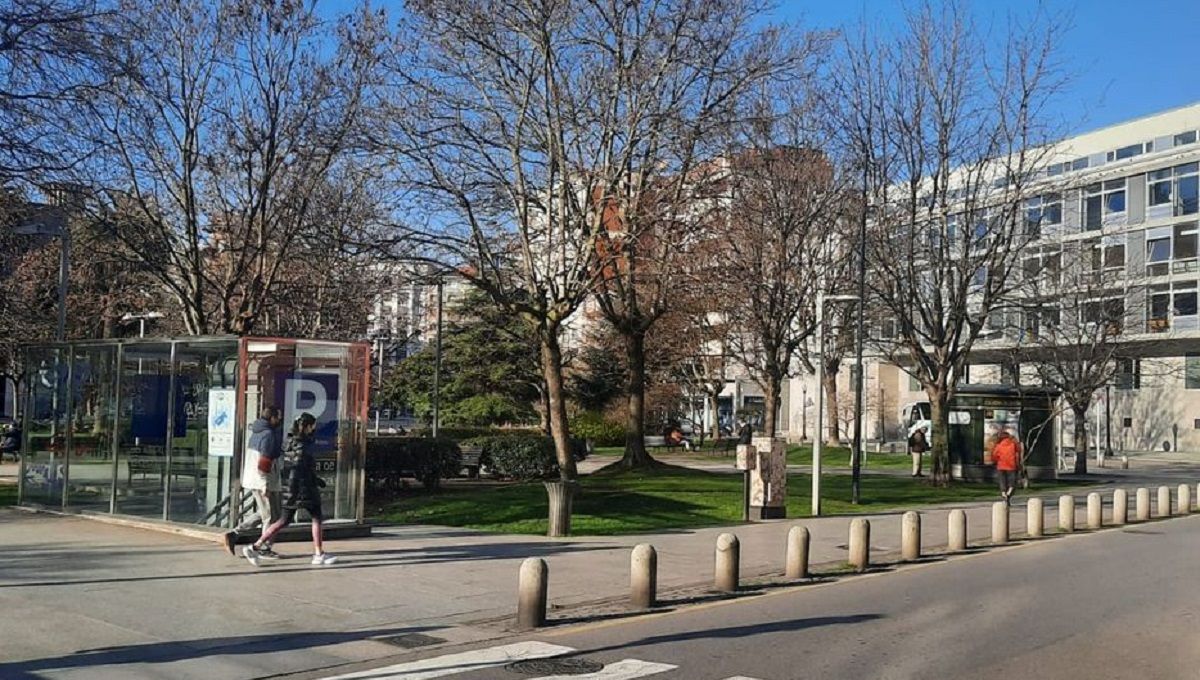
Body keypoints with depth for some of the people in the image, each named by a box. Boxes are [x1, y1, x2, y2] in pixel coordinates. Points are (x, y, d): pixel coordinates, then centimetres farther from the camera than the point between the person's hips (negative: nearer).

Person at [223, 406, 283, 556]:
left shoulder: (256, 433, 12)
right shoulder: (269, 434, -17)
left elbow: (250, 458, 19)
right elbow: (264, 463, -22)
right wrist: (265, 486, -21)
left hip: (251, 480, 9)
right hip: (263, 482, -9)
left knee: (262, 514, 19)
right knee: (271, 516, 3)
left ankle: (233, 535, 14)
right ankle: (266, 549, 11)